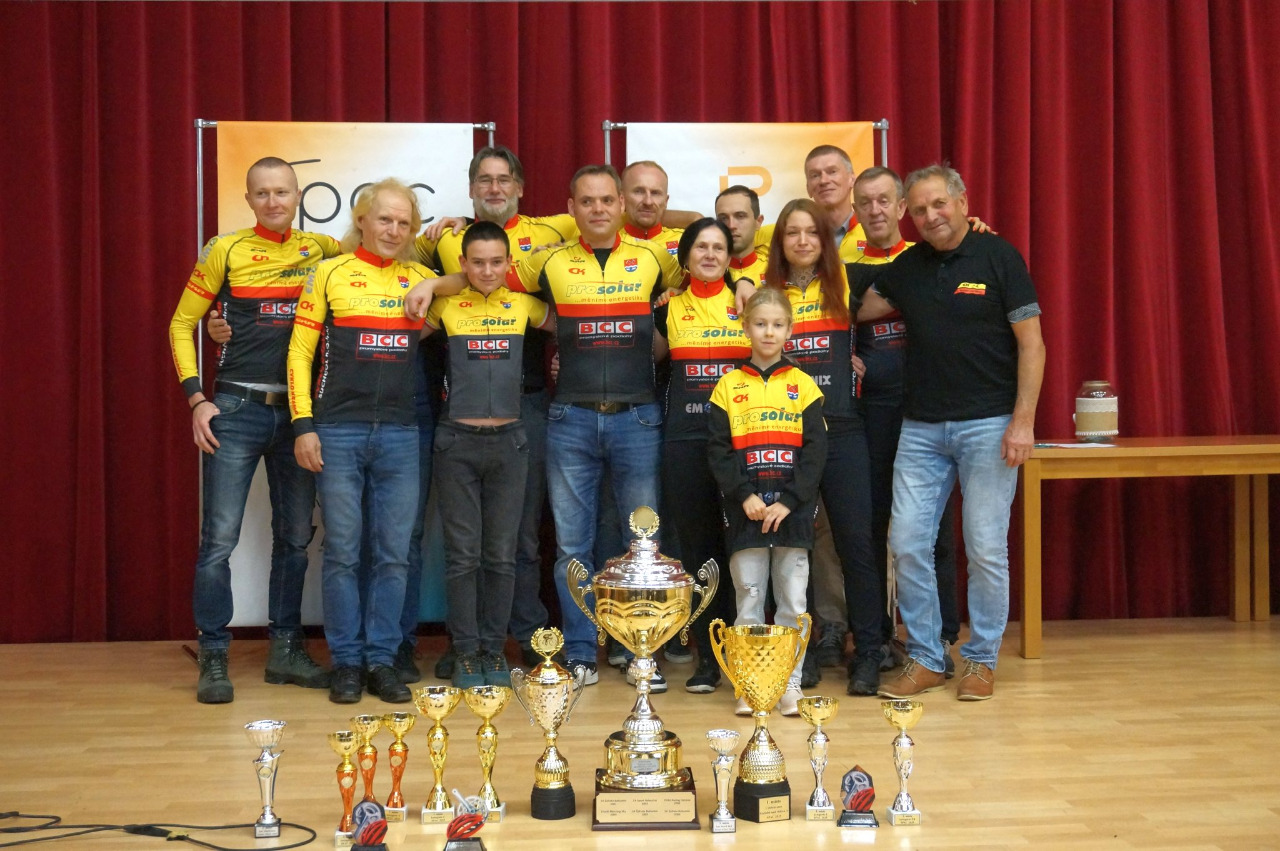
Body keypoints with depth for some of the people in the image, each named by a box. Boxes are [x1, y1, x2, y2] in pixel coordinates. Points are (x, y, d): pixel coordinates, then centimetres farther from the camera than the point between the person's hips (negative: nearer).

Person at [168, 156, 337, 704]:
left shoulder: (320, 249, 7)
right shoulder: (225, 251, 0)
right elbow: (182, 323, 3)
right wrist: (196, 399, -5)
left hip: (296, 411, 3)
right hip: (235, 409, -3)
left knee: (295, 536, 10)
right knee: (220, 538, -4)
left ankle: (286, 650, 23)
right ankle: (213, 659, 7)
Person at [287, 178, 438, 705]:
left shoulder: (422, 280, 10)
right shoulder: (329, 274, 4)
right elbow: (300, 351, 2)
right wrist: (303, 424, -5)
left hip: (400, 434, 2)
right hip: (338, 430, -2)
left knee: (394, 553, 4)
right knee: (342, 552, 1)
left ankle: (382, 661, 14)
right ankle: (346, 662, 12)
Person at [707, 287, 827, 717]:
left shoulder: (803, 386, 6)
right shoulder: (728, 386, 7)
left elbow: (816, 450, 0)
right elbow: (717, 449, 1)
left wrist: (789, 501, -11)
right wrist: (745, 496, -11)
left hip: (792, 511, 0)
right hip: (745, 512, 0)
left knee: (793, 600, 3)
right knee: (748, 599, 4)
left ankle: (790, 683, 12)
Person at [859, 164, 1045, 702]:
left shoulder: (997, 257, -3)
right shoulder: (906, 268, 10)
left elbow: (1031, 341, -5)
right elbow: (858, 310, 21)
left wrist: (1023, 420, -12)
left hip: (987, 425, -4)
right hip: (921, 428, 4)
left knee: (986, 548, -1)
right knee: (907, 544, 1)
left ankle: (981, 660, 15)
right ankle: (925, 659, 14)